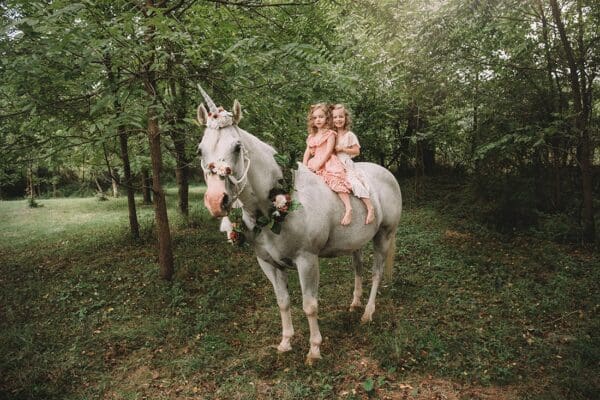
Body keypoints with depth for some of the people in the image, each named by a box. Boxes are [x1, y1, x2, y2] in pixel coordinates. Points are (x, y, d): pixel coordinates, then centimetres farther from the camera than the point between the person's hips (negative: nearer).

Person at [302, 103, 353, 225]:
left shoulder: (330, 134, 1)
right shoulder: (311, 136, 20)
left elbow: (328, 151, -9)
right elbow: (307, 152, 15)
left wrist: (318, 165, -18)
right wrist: (304, 166, -1)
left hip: (329, 163, -7)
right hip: (315, 164, 8)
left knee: (336, 180, -29)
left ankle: (348, 208, -34)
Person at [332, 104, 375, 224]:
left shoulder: (349, 135, 3)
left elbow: (356, 151, -1)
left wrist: (342, 149, -10)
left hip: (347, 165, -5)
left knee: (354, 182, -23)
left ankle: (370, 208, -18)